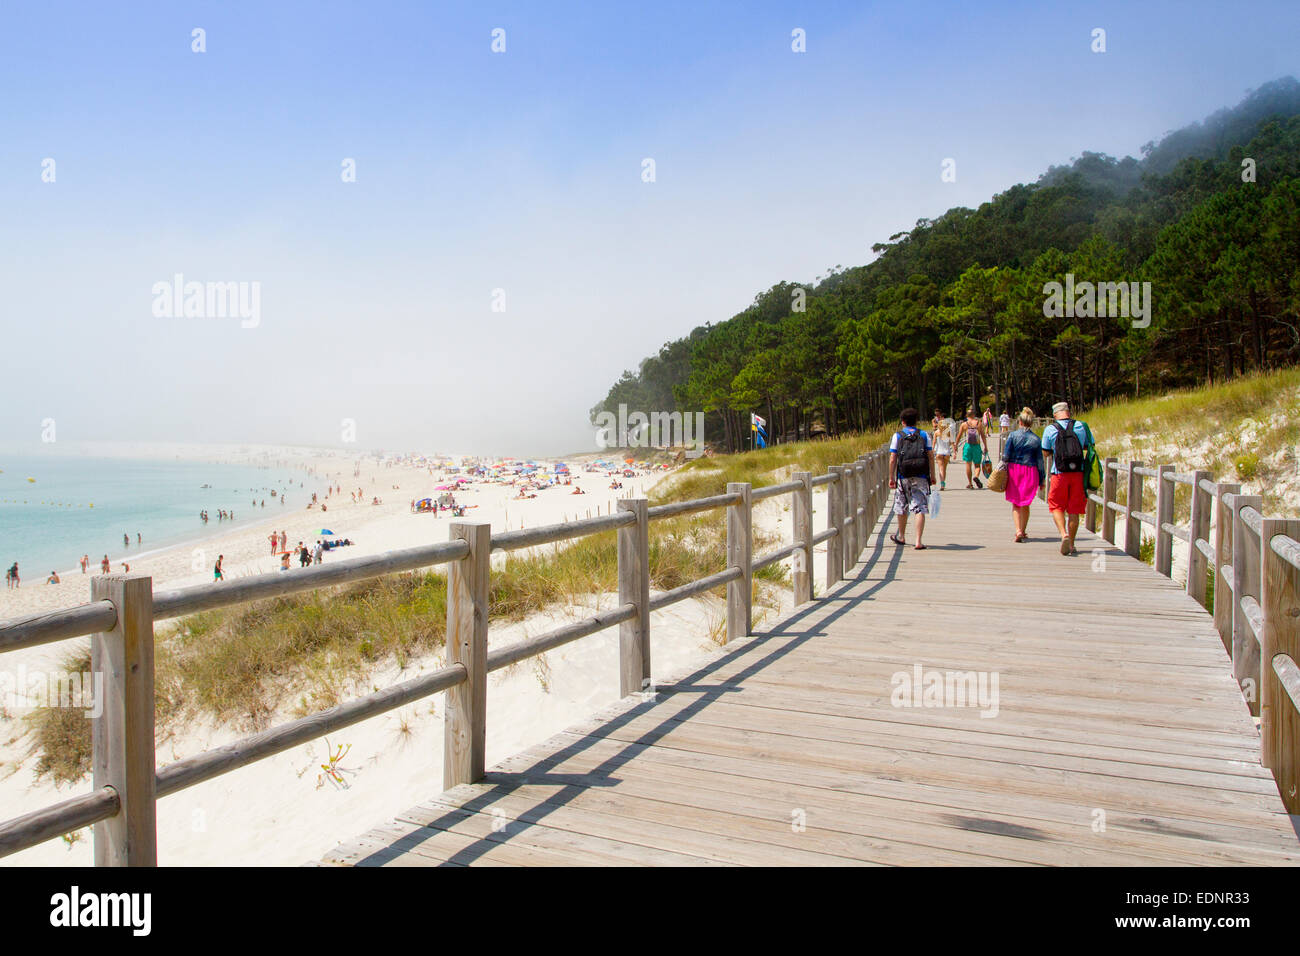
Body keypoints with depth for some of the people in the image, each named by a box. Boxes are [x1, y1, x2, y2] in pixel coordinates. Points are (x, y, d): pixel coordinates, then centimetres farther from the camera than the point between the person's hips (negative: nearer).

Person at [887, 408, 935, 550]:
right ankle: (918, 541, -10)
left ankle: (901, 537, 31)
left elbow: (892, 459, -1)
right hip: (921, 477, 0)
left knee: (901, 507, 15)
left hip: (903, 477, 0)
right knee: (920, 508, -2)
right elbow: (931, 456, 3)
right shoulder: (924, 435, 7)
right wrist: (932, 475, 9)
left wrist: (891, 478, 4)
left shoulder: (897, 436, 4)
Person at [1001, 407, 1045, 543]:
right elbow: (1040, 461, 2)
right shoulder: (1036, 439, -1)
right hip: (1030, 472, 1)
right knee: (1025, 504, 13)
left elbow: (1006, 456, -9)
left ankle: (1018, 530, -9)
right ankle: (1023, 531, 22)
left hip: (1014, 470, -1)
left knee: (1015, 503, 8)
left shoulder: (1013, 435, -5)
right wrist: (1041, 480, 8)